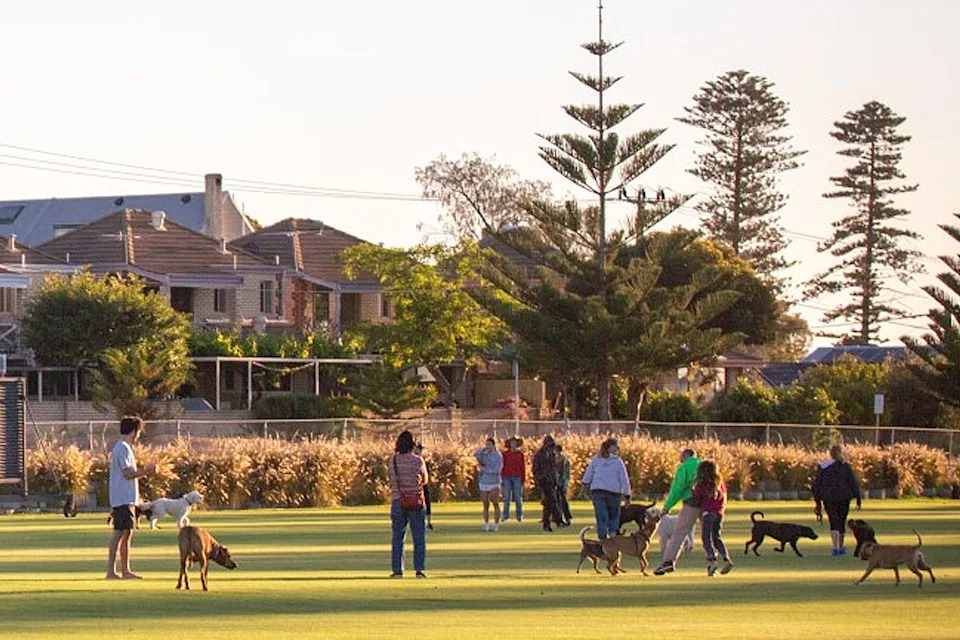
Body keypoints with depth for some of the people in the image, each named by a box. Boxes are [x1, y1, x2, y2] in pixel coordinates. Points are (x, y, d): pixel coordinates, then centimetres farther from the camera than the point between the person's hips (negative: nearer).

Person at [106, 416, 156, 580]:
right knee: (120, 533, -11)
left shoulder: (123, 448, 18)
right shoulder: (123, 449, -14)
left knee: (127, 534, 12)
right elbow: (128, 474, -19)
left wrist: (143, 470, 20)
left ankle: (125, 570, 17)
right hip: (123, 499, -10)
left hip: (126, 500, 10)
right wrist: (146, 471, -12)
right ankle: (111, 570, -12)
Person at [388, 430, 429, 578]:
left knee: (398, 536, 8)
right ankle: (419, 569, 0)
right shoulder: (418, 461, -8)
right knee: (419, 536, 5)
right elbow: (425, 480, 4)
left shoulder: (393, 460, -4)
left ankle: (397, 569, 5)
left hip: (397, 501, 1)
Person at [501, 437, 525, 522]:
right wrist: (502, 479, -1)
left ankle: (519, 516, 4)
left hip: (517, 478, 0)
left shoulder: (520, 454, 5)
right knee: (506, 497, -1)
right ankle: (505, 516, 3)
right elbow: (502, 467, 4)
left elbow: (523, 467, 6)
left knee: (518, 497, 0)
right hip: (507, 477, 0)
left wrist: (523, 479, 2)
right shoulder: (505, 454, 4)